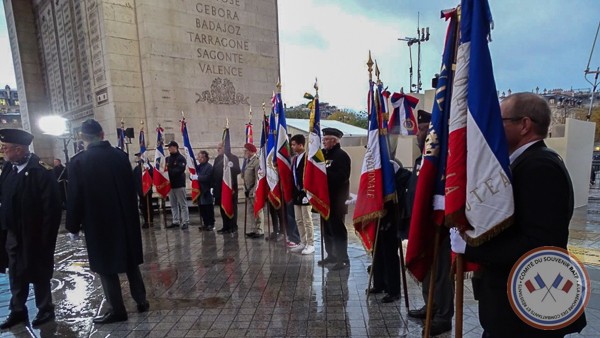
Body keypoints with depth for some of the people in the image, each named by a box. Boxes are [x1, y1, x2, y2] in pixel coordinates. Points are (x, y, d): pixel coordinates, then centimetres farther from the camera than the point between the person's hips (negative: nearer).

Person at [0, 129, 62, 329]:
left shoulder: (41, 171, -19)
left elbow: (52, 207, -19)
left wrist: (46, 238, -17)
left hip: (33, 235, -6)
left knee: (38, 274, 10)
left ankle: (45, 310, 30)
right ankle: (17, 311, 37)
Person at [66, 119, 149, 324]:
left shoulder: (78, 162, -11)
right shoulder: (120, 156, -1)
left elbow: (75, 198, -9)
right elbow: (131, 188, 4)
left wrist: (73, 226, 3)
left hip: (98, 223, -4)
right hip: (125, 219, 4)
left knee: (106, 266, 8)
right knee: (130, 261, 16)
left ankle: (117, 310, 17)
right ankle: (141, 300, 26)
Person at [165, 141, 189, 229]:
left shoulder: (181, 158, -7)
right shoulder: (168, 159, 13)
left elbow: (180, 170, -18)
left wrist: (169, 170, -20)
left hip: (179, 184, -7)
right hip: (170, 184, 7)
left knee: (183, 204, -1)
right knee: (173, 205, 12)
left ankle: (185, 222, 3)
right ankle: (175, 221, 20)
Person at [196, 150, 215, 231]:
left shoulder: (209, 167, -8)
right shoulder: (198, 166, 14)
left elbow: (206, 178, -19)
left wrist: (197, 177, -19)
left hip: (207, 191, -7)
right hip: (200, 191, 7)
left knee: (209, 209, 0)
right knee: (202, 209, 11)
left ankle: (211, 224, 9)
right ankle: (205, 224, 21)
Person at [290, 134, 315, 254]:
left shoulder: (307, 158, -13)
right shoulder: (294, 159, 13)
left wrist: (305, 191, -16)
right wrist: (294, 190, 9)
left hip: (305, 193, -8)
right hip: (297, 193, 9)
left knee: (307, 220, 0)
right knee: (299, 220, 14)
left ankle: (310, 245, 11)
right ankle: (303, 243, 24)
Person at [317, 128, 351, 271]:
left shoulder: (341, 155, -11)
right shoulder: (324, 154, 16)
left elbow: (342, 176, -23)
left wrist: (324, 174, -19)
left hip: (336, 200, -8)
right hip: (326, 198, 8)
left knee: (337, 229, -4)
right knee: (327, 229, 14)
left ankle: (343, 259, 6)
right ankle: (331, 255, 26)